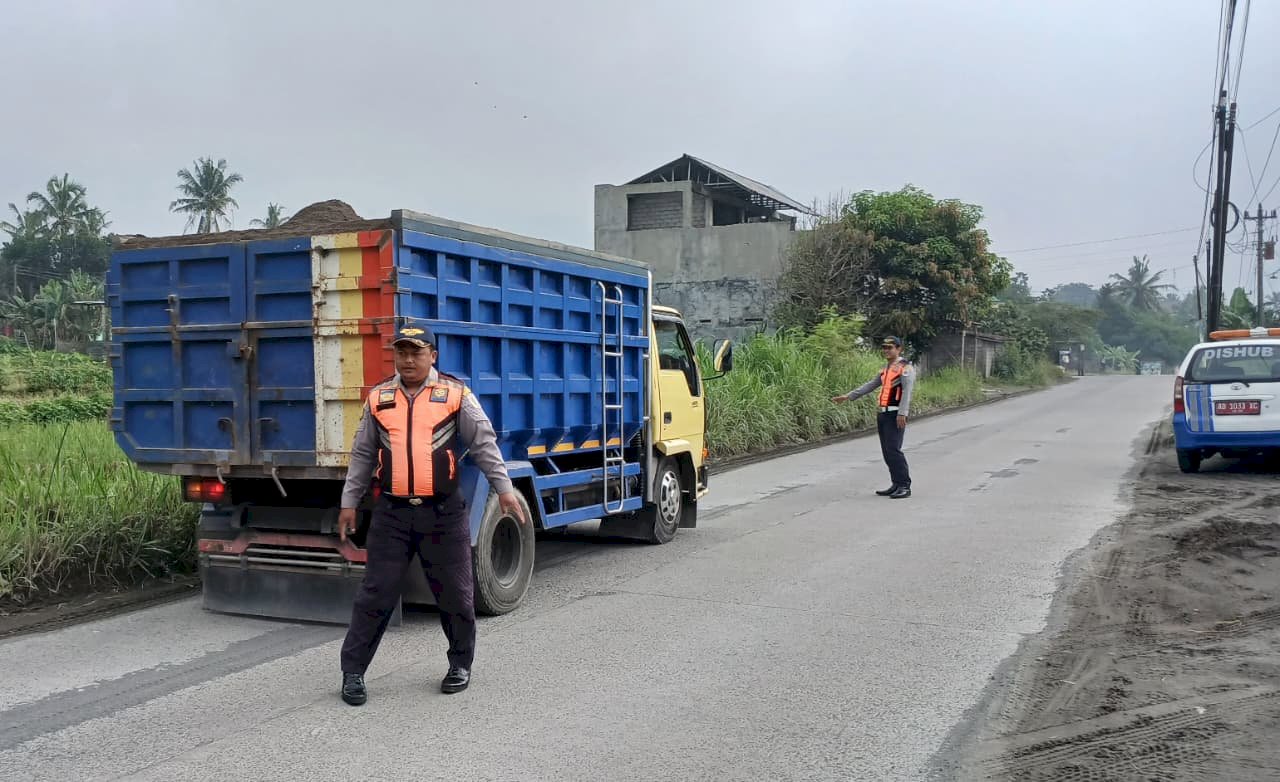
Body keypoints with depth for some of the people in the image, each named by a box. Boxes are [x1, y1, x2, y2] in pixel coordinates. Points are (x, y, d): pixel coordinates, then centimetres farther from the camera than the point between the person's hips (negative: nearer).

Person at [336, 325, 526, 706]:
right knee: (375, 593, 3)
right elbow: (362, 455, 15)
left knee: (455, 592, 8)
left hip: (443, 511, -1)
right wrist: (349, 502, 14)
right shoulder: (378, 399, 9)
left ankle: (460, 664, 27)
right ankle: (353, 672, 14)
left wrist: (504, 488, -8)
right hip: (392, 513, 2)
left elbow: (484, 443, -1)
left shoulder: (456, 394, 0)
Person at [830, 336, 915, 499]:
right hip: (883, 414, 9)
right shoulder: (886, 369, 21)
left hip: (895, 415, -9)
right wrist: (848, 396, 19)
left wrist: (902, 413, -28)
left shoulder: (905, 368, -6)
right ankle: (896, 485, 13)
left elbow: (907, 391, -17)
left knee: (893, 450, -14)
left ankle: (904, 487, -9)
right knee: (887, 451, 8)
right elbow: (870, 385, 23)